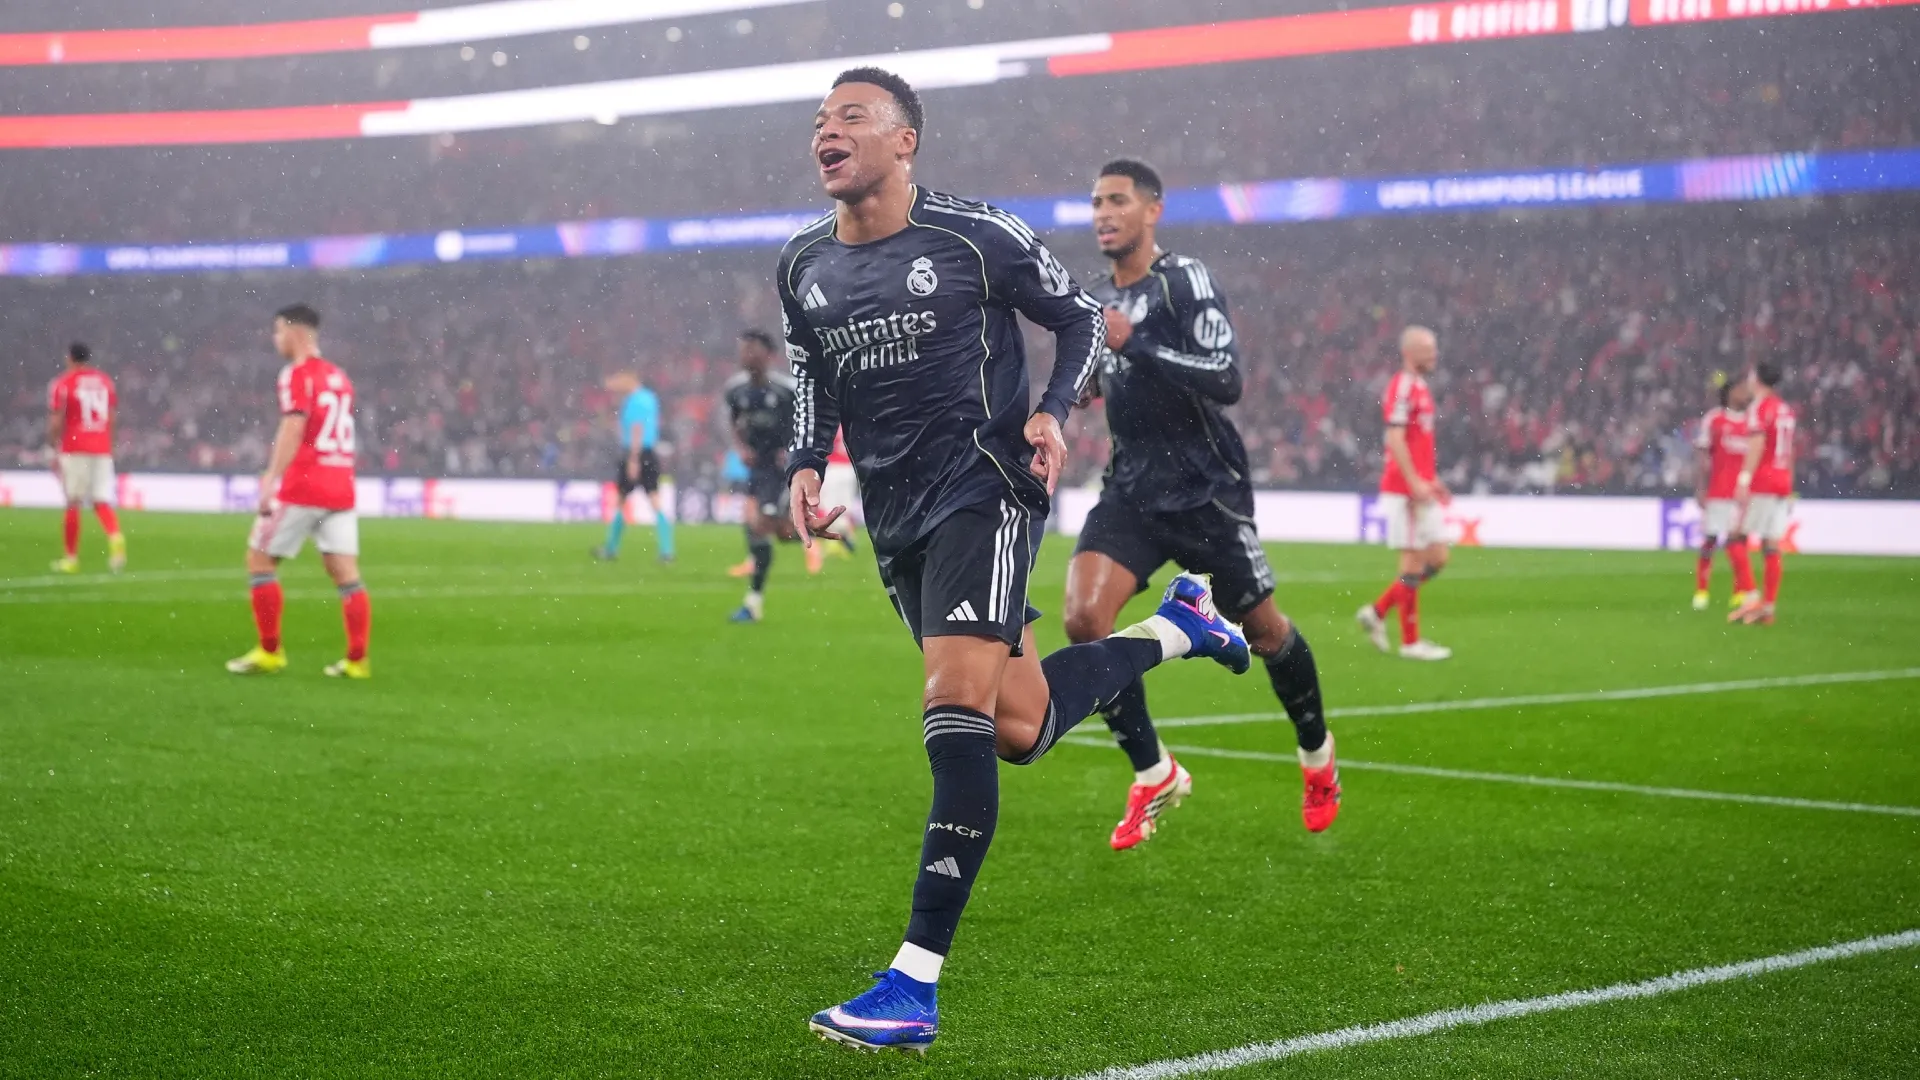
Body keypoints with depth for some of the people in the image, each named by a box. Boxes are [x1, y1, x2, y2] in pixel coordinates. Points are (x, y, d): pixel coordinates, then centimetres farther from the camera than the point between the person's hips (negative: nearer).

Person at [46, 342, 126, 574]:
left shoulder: (63, 384, -4)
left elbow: (56, 422, -7)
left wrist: (54, 450, 2)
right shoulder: (106, 381, 10)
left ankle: (71, 557, 9)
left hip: (74, 451, -4)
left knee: (73, 504, 4)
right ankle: (116, 538, -22)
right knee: (102, 502, 4)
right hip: (103, 450, 4)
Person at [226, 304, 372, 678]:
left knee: (259, 560, 6)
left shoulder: (298, 374, -8)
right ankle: (357, 660, -2)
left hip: (302, 489, -7)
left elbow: (293, 429, -19)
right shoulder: (339, 377, 15)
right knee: (346, 574, 4)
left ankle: (269, 652, 7)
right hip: (341, 489, 7)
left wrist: (272, 479, -23)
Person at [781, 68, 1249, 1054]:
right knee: (1019, 729, 8)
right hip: (896, 518, 6)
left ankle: (914, 988, -20)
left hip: (983, 488, -6)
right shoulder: (802, 267, 8)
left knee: (956, 709, -21)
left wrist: (1052, 411, -12)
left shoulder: (976, 236, -7)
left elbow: (1078, 317, 5)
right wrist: (805, 466, 4)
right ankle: (1176, 628, 38)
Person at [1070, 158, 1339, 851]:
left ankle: (1317, 755, 36)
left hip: (1205, 488, -5)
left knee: (1263, 632, 7)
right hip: (1131, 488, 5)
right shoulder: (1095, 300, 11)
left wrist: (1133, 344, -27)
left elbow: (1226, 381, -24)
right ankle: (1154, 776, -3)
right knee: (1084, 618, -17)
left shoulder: (1186, 281, -12)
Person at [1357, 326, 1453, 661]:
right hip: (1404, 490, -10)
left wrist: (1432, 480, 20)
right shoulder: (1403, 386, -13)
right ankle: (1410, 641, 2)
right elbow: (1395, 439, -20)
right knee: (1414, 562, -5)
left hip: (1419, 488, 10)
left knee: (1437, 560, 9)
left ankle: (1377, 612, 16)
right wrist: (1414, 483, -24)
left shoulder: (1419, 387, 18)